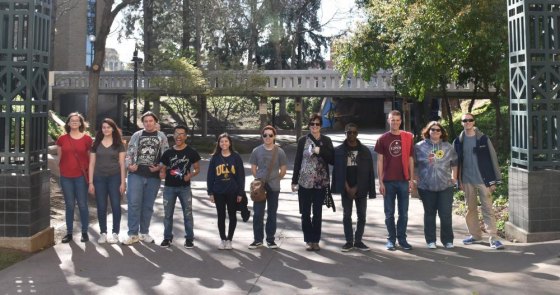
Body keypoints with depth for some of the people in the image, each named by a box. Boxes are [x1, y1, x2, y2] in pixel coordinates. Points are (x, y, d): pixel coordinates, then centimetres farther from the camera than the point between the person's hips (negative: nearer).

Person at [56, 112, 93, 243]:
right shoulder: (62, 139, 4)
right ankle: (69, 233, 15)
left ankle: (84, 232, 11)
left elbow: (91, 157, 4)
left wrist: (89, 173, 1)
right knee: (69, 205, 8)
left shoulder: (87, 139, -1)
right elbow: (59, 157, 12)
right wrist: (62, 169, 8)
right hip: (66, 177, 2)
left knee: (82, 204, 2)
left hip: (81, 176, -2)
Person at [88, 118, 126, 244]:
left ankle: (115, 233, 8)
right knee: (101, 207, 4)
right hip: (99, 178, 2)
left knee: (116, 206, -2)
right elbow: (92, 164, 7)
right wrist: (91, 182, 0)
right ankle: (103, 233, 14)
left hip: (114, 178, -1)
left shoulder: (119, 144, 4)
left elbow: (122, 164, 2)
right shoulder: (96, 144, 8)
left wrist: (123, 182, -5)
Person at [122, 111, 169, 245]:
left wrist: (159, 167, -11)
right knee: (134, 203, -7)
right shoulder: (136, 135, 8)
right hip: (136, 174, -1)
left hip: (153, 176, 1)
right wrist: (129, 165, -9)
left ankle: (144, 232, 19)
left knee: (148, 205, 8)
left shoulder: (162, 137, 8)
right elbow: (129, 152, 8)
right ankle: (133, 234, -1)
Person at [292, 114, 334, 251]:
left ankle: (316, 240, 16)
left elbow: (332, 160, -1)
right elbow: (297, 161, 4)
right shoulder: (303, 141, 3)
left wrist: (320, 151, -15)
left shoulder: (326, 141, 3)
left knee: (317, 213, 6)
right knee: (305, 213, 5)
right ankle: (308, 240, 16)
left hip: (321, 183, 0)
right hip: (304, 183, 0)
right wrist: (294, 181, 3)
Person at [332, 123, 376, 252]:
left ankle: (358, 241, 15)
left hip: (360, 189, 1)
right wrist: (347, 188, -10)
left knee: (362, 215, 4)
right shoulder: (339, 151, 1)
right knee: (347, 215, 4)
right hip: (346, 189, -1)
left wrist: (355, 188, -9)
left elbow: (368, 173, -1)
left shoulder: (365, 151, 3)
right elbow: (338, 171, -3)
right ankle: (349, 241, 12)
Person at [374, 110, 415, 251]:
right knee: (389, 213, 6)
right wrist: (380, 182, -5)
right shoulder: (383, 139, 0)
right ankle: (391, 239, 16)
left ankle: (402, 238, 18)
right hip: (388, 181, -1)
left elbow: (410, 159, 7)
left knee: (403, 213, 7)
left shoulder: (408, 137, 4)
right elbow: (380, 161, 0)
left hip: (404, 180, 1)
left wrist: (411, 179, 2)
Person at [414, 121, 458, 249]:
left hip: (445, 186, 1)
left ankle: (447, 240, 15)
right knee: (429, 213, 8)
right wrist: (416, 178, 2)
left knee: (446, 214, 1)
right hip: (426, 186, -1)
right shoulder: (420, 147, 2)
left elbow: (454, 164, 16)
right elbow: (414, 164, 6)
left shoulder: (448, 147, 9)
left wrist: (454, 178, 10)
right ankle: (430, 240, 17)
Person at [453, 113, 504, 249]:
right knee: (470, 209, 10)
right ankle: (475, 234, 22)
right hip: (467, 181, 3)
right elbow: (457, 162, 8)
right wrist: (459, 181, 4)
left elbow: (493, 159, -2)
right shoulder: (458, 141, 5)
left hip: (483, 179, -3)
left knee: (488, 209, -3)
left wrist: (495, 180, -6)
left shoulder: (483, 139, -3)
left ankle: (493, 238, -2)